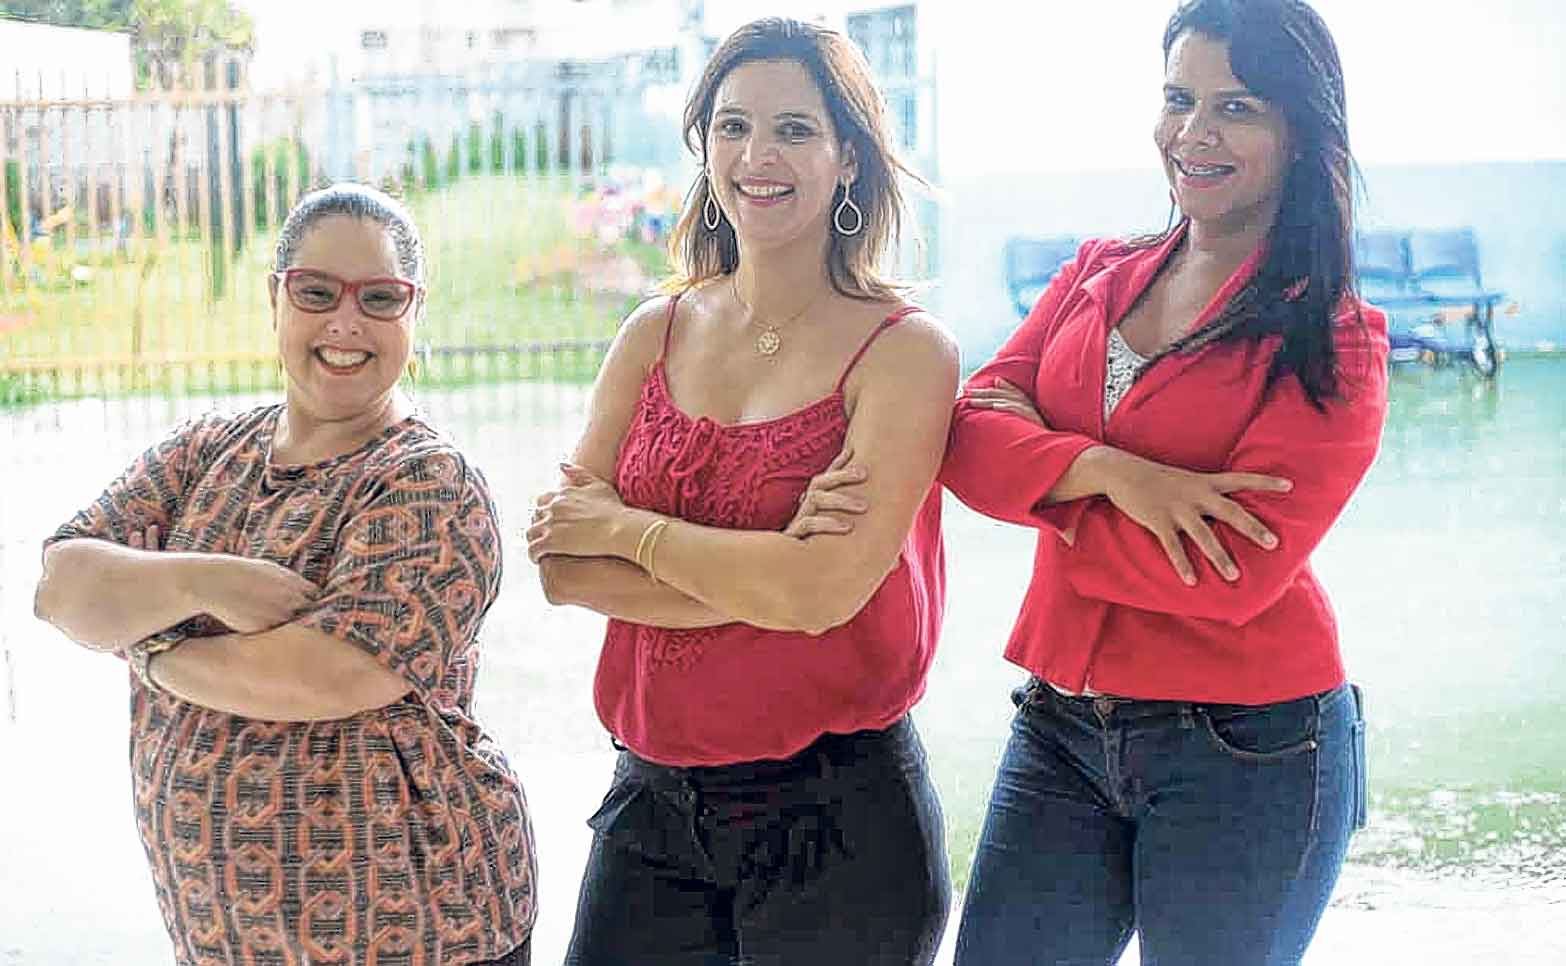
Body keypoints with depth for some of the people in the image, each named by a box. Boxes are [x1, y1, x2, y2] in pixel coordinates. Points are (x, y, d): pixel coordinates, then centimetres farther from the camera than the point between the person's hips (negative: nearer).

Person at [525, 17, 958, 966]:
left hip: (836, 818, -3)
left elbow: (825, 592, -21)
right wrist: (758, 577, -17)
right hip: (654, 803, 4)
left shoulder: (905, 351, -9)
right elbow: (560, 566, -5)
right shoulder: (657, 334, 3)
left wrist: (624, 529, -10)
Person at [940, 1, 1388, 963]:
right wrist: (1106, 470, -22)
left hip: (1247, 747, -4)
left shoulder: (1334, 339, -7)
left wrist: (1040, 490, -10)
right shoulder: (1098, 275, 8)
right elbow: (971, 432, -4)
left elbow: (1237, 572, -18)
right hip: (1062, 728, 5)